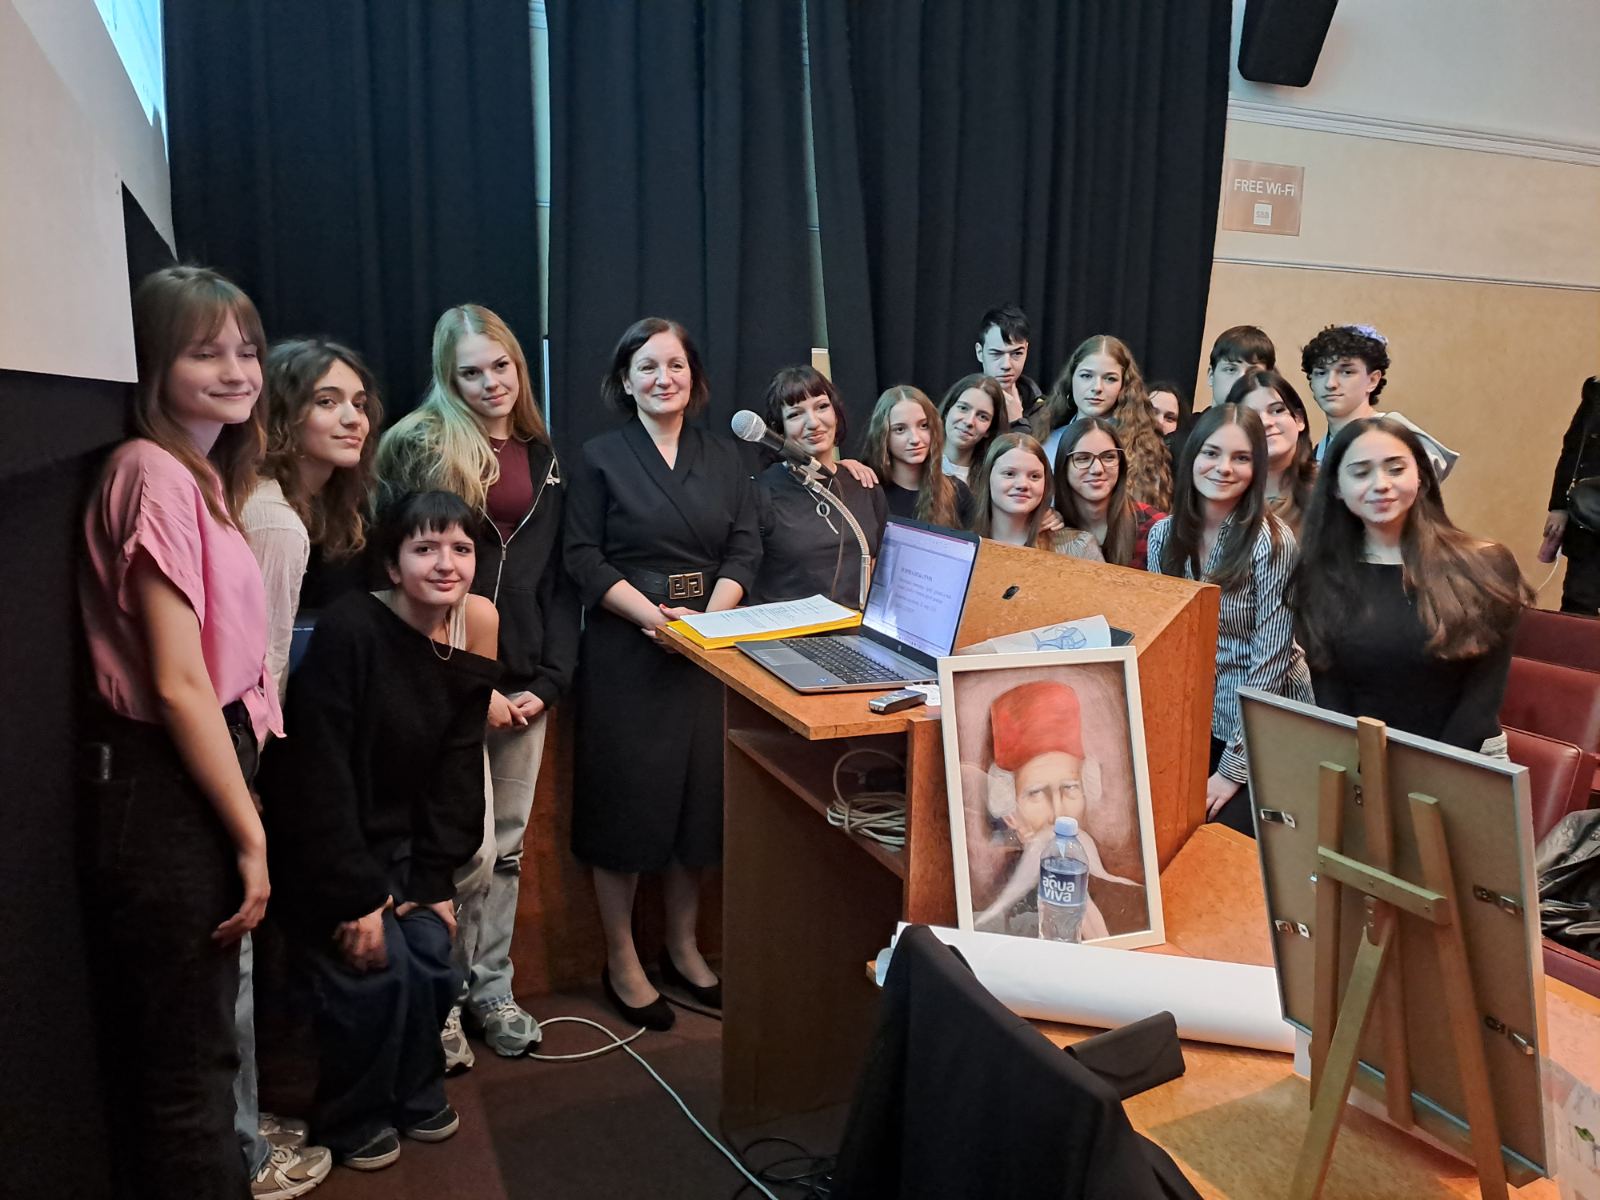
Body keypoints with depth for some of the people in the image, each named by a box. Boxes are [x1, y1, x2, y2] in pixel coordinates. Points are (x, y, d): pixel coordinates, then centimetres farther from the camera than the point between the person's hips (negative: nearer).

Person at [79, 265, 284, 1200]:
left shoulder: (202, 476, 12)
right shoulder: (156, 475, -17)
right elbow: (177, 684, -20)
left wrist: (244, 818, 10)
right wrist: (251, 835, -14)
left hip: (193, 778, 9)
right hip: (169, 793, -9)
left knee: (180, 1044, 23)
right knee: (189, 1060, 6)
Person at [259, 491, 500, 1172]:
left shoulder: (468, 637, -6)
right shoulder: (349, 630, -24)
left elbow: (455, 773, -1)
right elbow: (319, 777, -23)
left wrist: (434, 881, -5)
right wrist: (356, 897, -20)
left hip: (401, 843, 5)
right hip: (320, 848, -5)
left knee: (432, 957, -6)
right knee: (375, 970, -14)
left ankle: (416, 1091, 24)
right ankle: (352, 1118, 14)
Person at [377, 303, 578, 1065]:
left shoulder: (542, 459, 12)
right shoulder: (423, 448, -5)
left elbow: (558, 581, 10)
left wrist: (547, 682, -1)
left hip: (525, 684, 5)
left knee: (507, 848, 12)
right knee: (467, 853, -3)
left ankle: (492, 989, 27)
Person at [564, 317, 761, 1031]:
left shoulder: (724, 459, 11)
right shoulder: (601, 457, 1)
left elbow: (745, 551, 5)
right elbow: (584, 558, -5)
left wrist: (712, 616, -12)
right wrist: (652, 613, -18)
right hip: (626, 651, -3)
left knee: (700, 795, 9)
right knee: (625, 797, 1)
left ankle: (682, 947, 27)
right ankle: (621, 961, 18)